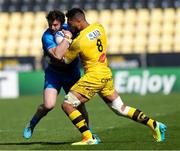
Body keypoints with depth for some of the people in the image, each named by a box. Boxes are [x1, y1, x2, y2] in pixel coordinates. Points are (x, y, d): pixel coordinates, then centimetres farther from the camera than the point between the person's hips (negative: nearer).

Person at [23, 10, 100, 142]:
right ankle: (31, 125, 11)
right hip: (54, 73, -3)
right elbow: (56, 54, -35)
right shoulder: (47, 36, -20)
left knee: (80, 104, -1)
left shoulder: (68, 28, -6)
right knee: (48, 105, -17)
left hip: (72, 72, 3)